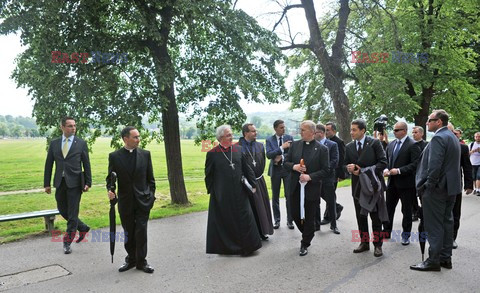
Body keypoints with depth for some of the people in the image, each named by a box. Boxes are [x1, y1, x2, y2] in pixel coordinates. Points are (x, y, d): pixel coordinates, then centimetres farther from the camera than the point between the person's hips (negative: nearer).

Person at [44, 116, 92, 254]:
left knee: (72, 213, 0)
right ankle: (83, 227, 34)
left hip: (75, 182, -4)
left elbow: (86, 164, -1)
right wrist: (47, 183, 5)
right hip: (60, 182, 4)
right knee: (62, 210, 13)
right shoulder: (54, 143, 7)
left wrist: (88, 182, -5)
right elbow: (48, 164, 9)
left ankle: (67, 243, 12)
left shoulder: (81, 143, -1)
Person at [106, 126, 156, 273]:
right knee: (128, 233, 13)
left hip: (143, 200, 0)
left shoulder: (145, 154, 0)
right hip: (125, 202, 1)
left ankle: (141, 261, 15)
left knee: (141, 232, -1)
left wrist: (151, 195, 2)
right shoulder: (114, 156, -2)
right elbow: (110, 177, 3)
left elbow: (150, 178, 5)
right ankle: (131, 259, 30)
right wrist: (110, 190, -15)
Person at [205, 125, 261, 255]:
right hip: (221, 195, -3)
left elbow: (247, 168, 7)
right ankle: (226, 246, 27)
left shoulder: (238, 149, 2)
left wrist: (253, 184, 5)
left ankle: (248, 245, 26)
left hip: (239, 192, 3)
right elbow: (208, 175, -1)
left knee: (244, 219, 10)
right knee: (224, 221, 9)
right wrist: (211, 191, -1)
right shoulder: (212, 154, -8)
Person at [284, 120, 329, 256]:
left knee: (309, 218, 7)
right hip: (295, 188, 4)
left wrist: (310, 177, -21)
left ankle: (305, 244, 26)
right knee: (295, 215, 13)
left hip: (311, 189, -4)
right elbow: (286, 163, 7)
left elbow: (325, 171, -9)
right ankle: (307, 235, 41)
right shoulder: (294, 145, 4)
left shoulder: (322, 149, -7)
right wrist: (294, 166, -14)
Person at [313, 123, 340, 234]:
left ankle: (333, 225, 20)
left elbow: (334, 161, -8)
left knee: (331, 203, 6)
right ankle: (316, 224, 21)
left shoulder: (332, 145, -2)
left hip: (327, 178, -3)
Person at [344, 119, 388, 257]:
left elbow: (383, 162, -10)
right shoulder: (349, 147, 7)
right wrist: (349, 168, -13)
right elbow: (345, 164, 12)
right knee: (360, 216, 11)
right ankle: (364, 242, 25)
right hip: (357, 186, 4)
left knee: (376, 217, 4)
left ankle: (377, 245, 16)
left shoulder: (374, 143, -7)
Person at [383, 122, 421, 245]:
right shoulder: (391, 144, 10)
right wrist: (386, 169, -4)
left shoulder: (412, 145, -12)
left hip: (405, 183, -6)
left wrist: (399, 171, -22)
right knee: (389, 208, 13)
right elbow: (386, 160, 16)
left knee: (406, 210, 8)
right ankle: (387, 231, 27)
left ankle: (406, 235, 22)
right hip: (392, 182, 6)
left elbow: (415, 164, -18)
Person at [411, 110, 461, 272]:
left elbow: (434, 165, -25)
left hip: (437, 188, -10)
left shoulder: (438, 138, -17)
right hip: (450, 187, 10)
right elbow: (451, 163, 17)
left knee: (434, 226, -3)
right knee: (447, 222, 14)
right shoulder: (452, 137, 14)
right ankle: (446, 258, 23)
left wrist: (428, 186, -16)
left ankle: (433, 260, 4)